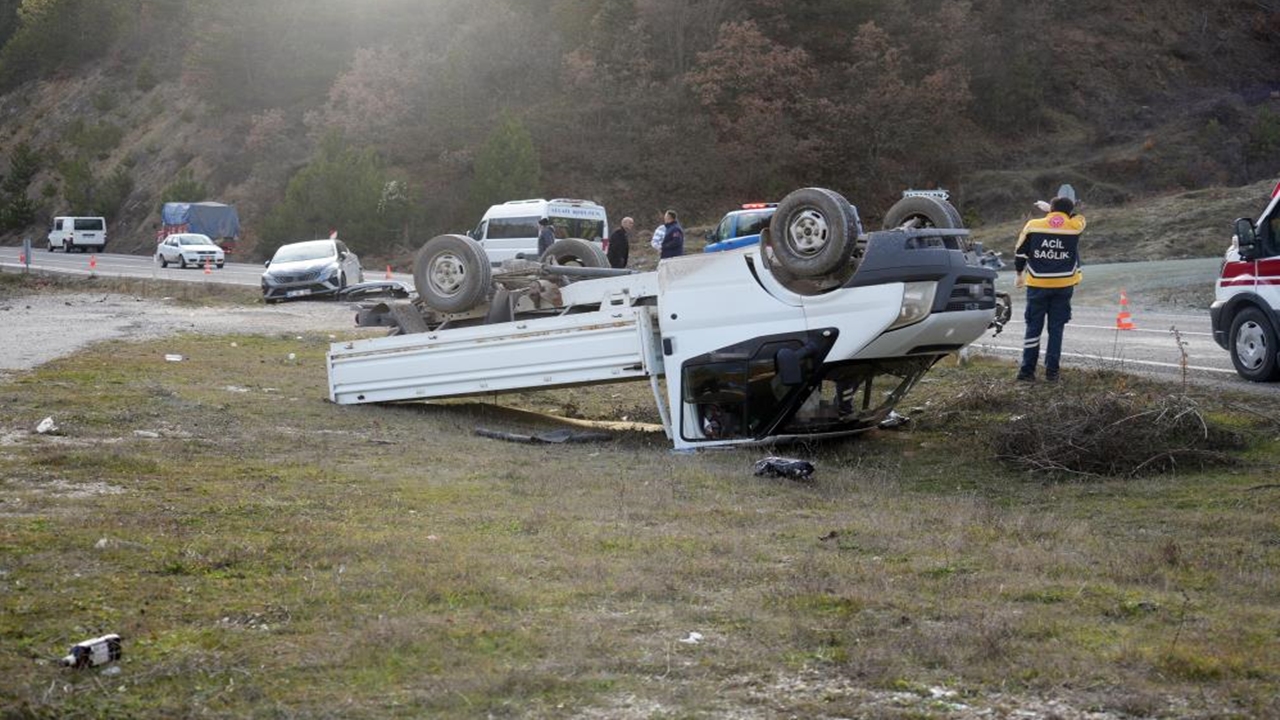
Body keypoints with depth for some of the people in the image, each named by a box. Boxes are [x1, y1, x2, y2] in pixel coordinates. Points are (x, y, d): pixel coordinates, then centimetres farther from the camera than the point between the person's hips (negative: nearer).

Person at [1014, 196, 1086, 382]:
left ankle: (1027, 370, 6)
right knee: (1056, 329, 8)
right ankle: (1051, 371, 7)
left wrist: (1019, 274, 19)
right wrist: (1067, 209, 34)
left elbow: (1020, 252, 4)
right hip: (1064, 286, 0)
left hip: (1037, 285, 0)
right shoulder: (1076, 226, -4)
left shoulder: (1033, 226, -4)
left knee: (1033, 327, 8)